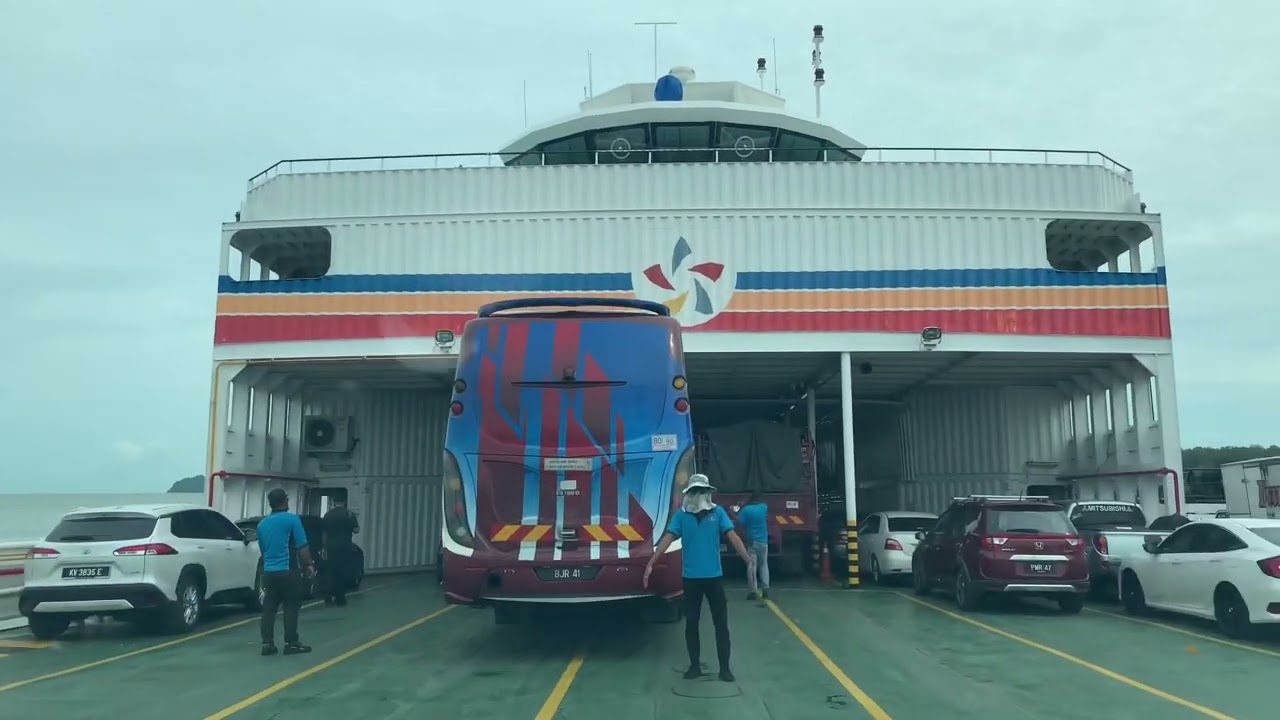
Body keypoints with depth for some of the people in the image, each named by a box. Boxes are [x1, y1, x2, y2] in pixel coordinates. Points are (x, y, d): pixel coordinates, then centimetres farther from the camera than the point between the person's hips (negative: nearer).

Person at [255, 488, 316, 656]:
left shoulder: (262, 524, 11)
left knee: (269, 608, 7)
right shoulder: (292, 519, -9)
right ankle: (291, 643, 3)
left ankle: (267, 643, 5)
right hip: (288, 571, -6)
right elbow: (302, 547, -10)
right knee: (291, 607, 2)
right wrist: (309, 565, 3)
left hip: (269, 571, 6)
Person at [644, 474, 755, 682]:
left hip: (714, 577, 0)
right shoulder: (681, 515, -1)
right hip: (690, 578, 1)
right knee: (691, 624, 8)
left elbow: (732, 536, -10)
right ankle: (695, 666, 22)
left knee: (721, 624, 4)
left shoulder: (718, 512, -2)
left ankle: (724, 668, 14)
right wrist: (651, 563, -16)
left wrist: (748, 559, -25)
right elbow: (668, 538, -7)